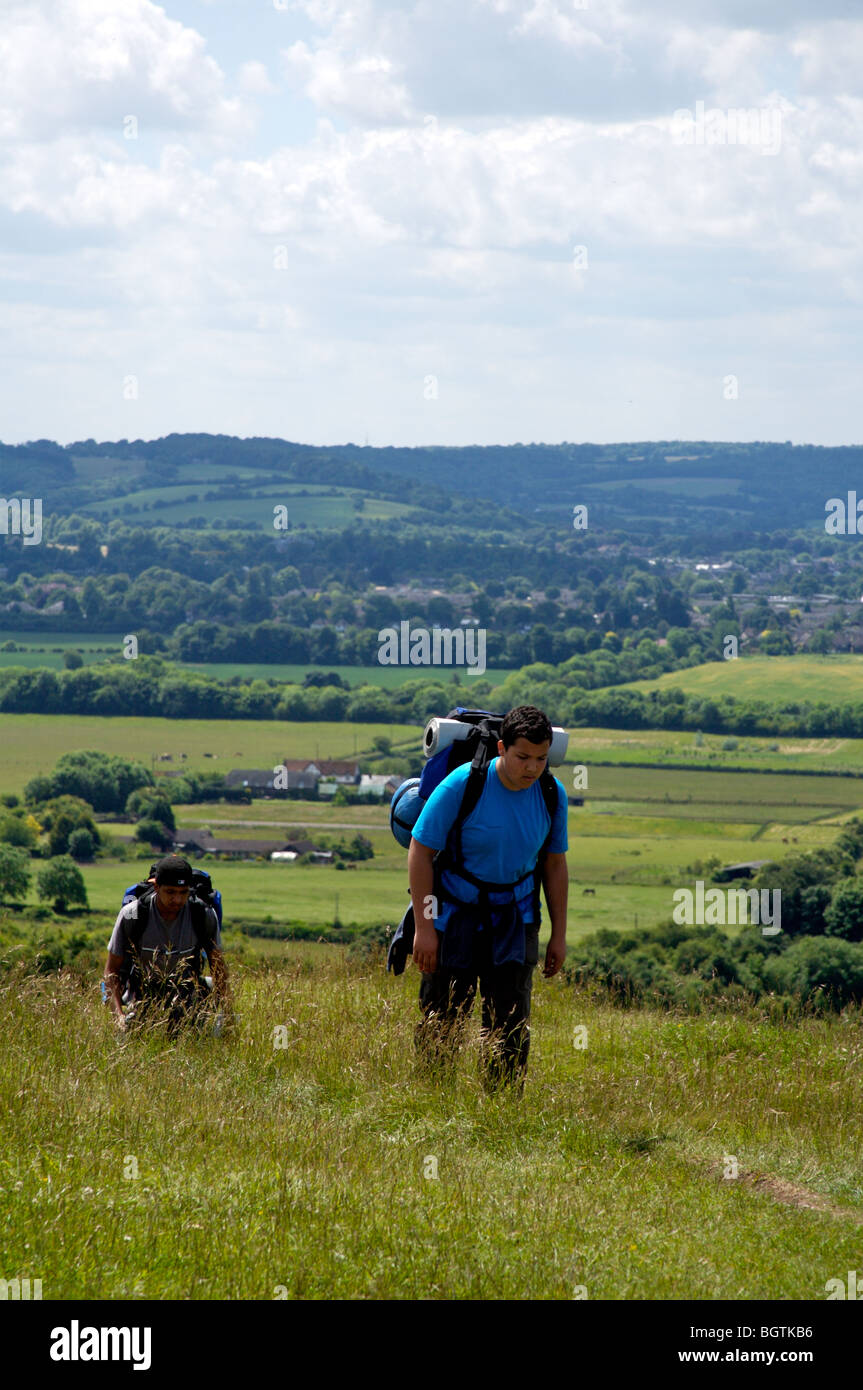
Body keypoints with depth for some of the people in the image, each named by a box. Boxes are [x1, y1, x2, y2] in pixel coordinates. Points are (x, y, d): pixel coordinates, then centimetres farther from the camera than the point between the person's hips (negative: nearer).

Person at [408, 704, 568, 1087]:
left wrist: (559, 936, 8)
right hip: (457, 908, -3)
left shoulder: (551, 794, -7)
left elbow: (555, 865, 6)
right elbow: (420, 851, -14)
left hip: (514, 913, 3)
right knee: (443, 1016, -1)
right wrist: (423, 926, -15)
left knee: (510, 1019, -1)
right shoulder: (463, 785, -20)